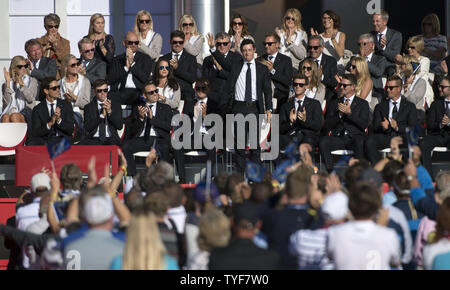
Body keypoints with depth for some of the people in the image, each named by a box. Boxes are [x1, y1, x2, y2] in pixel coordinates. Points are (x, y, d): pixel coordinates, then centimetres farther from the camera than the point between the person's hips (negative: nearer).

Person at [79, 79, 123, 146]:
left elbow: (120, 126, 3)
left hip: (110, 139, 0)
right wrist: (102, 115, -10)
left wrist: (110, 112, -10)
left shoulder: (115, 105, 14)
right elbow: (87, 128, -1)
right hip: (93, 140, 0)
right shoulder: (88, 107, 13)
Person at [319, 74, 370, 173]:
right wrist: (340, 114, -5)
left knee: (360, 142, -37)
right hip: (338, 138, 2)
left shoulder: (363, 103, 13)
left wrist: (349, 112, -12)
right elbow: (327, 126, 10)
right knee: (323, 141, -29)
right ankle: (329, 171, -30)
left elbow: (364, 125, -2)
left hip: (355, 137, -2)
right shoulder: (334, 103, 20)